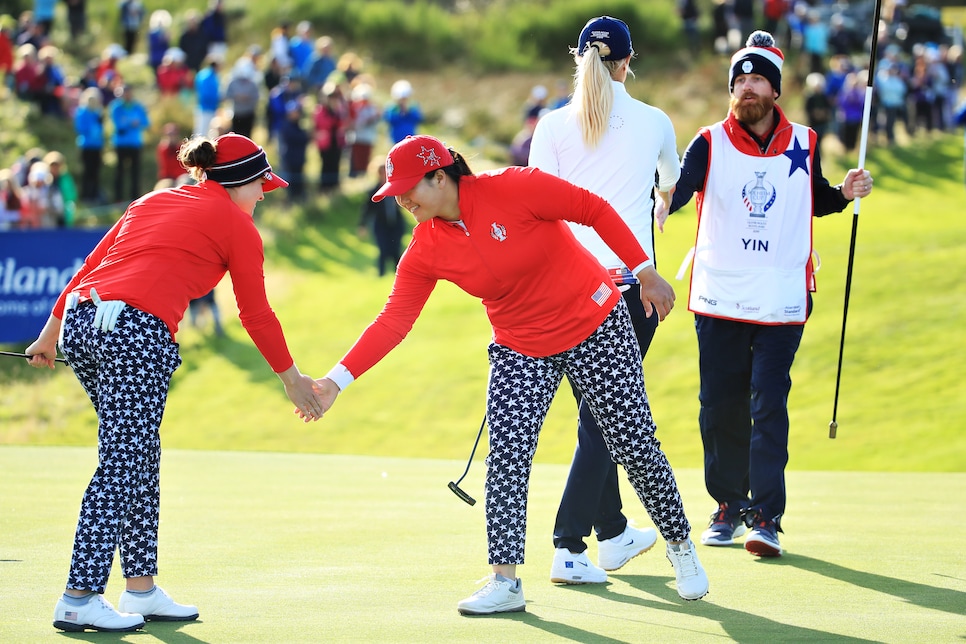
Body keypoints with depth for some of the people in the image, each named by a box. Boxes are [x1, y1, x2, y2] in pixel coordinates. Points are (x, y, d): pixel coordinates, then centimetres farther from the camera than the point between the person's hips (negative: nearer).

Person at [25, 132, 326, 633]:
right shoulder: (236, 225, 8)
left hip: (80, 321, 8)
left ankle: (141, 589, 20)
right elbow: (256, 315, 12)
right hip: (137, 332, -8)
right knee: (122, 466, -4)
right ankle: (79, 600, -6)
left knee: (141, 460, 17)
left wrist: (51, 333, 29)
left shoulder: (154, 201, 25)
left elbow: (89, 266, 24)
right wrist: (291, 378, 23)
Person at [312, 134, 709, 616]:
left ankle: (680, 545, 24)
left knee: (635, 446, 3)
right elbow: (393, 322, -11)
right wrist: (337, 380, -21)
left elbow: (594, 210, -16)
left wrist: (646, 273, -15)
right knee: (506, 459, -11)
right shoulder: (426, 250, -9)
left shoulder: (513, 187, -24)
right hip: (520, 350, 4)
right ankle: (505, 582, -6)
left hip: (595, 327, -4)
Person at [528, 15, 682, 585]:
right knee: (604, 414, -1)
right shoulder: (654, 122, 5)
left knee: (598, 411, 16)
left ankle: (613, 533, 28)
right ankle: (569, 548, -8)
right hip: (629, 278, -2)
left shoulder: (553, 126, 3)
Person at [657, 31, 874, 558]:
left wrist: (844, 193, 1)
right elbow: (679, 188, -19)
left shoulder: (804, 145, 6)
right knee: (721, 405, 5)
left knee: (768, 404, -8)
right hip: (719, 297, 0)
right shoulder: (710, 144, -1)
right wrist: (659, 208, -40)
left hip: (782, 298, 0)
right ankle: (729, 505, 22)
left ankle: (765, 517, -8)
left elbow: (816, 201, 21)